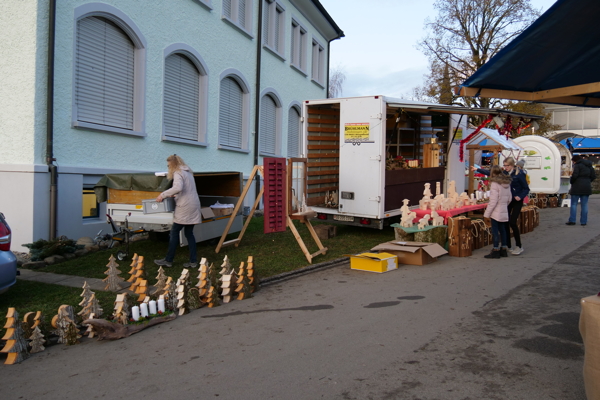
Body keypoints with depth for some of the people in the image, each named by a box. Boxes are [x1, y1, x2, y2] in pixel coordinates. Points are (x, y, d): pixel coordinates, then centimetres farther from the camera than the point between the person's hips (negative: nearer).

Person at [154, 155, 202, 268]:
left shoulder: (178, 173, -9)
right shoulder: (188, 172, 19)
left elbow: (178, 187, -27)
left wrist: (163, 195, -21)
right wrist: (175, 195, 24)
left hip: (185, 207, -8)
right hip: (194, 205, 9)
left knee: (174, 232, 1)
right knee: (189, 233, 11)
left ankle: (168, 260, 7)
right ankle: (193, 261, 9)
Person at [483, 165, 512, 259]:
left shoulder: (495, 183, -15)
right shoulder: (507, 183, 8)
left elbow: (493, 200, -18)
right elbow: (509, 198, 13)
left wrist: (487, 213, -13)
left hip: (496, 212, -8)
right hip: (504, 211, 8)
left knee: (495, 231, -2)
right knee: (502, 230, 14)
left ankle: (496, 250, 1)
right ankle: (503, 249, 21)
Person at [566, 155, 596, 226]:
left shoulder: (577, 165, -9)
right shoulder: (589, 166, 13)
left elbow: (574, 175, -19)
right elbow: (593, 176, 11)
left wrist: (571, 182, -3)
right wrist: (588, 181, 16)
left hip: (577, 187, -6)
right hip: (587, 187, 6)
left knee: (574, 204, 1)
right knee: (584, 205, 8)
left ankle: (572, 220, -3)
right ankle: (583, 221, 8)